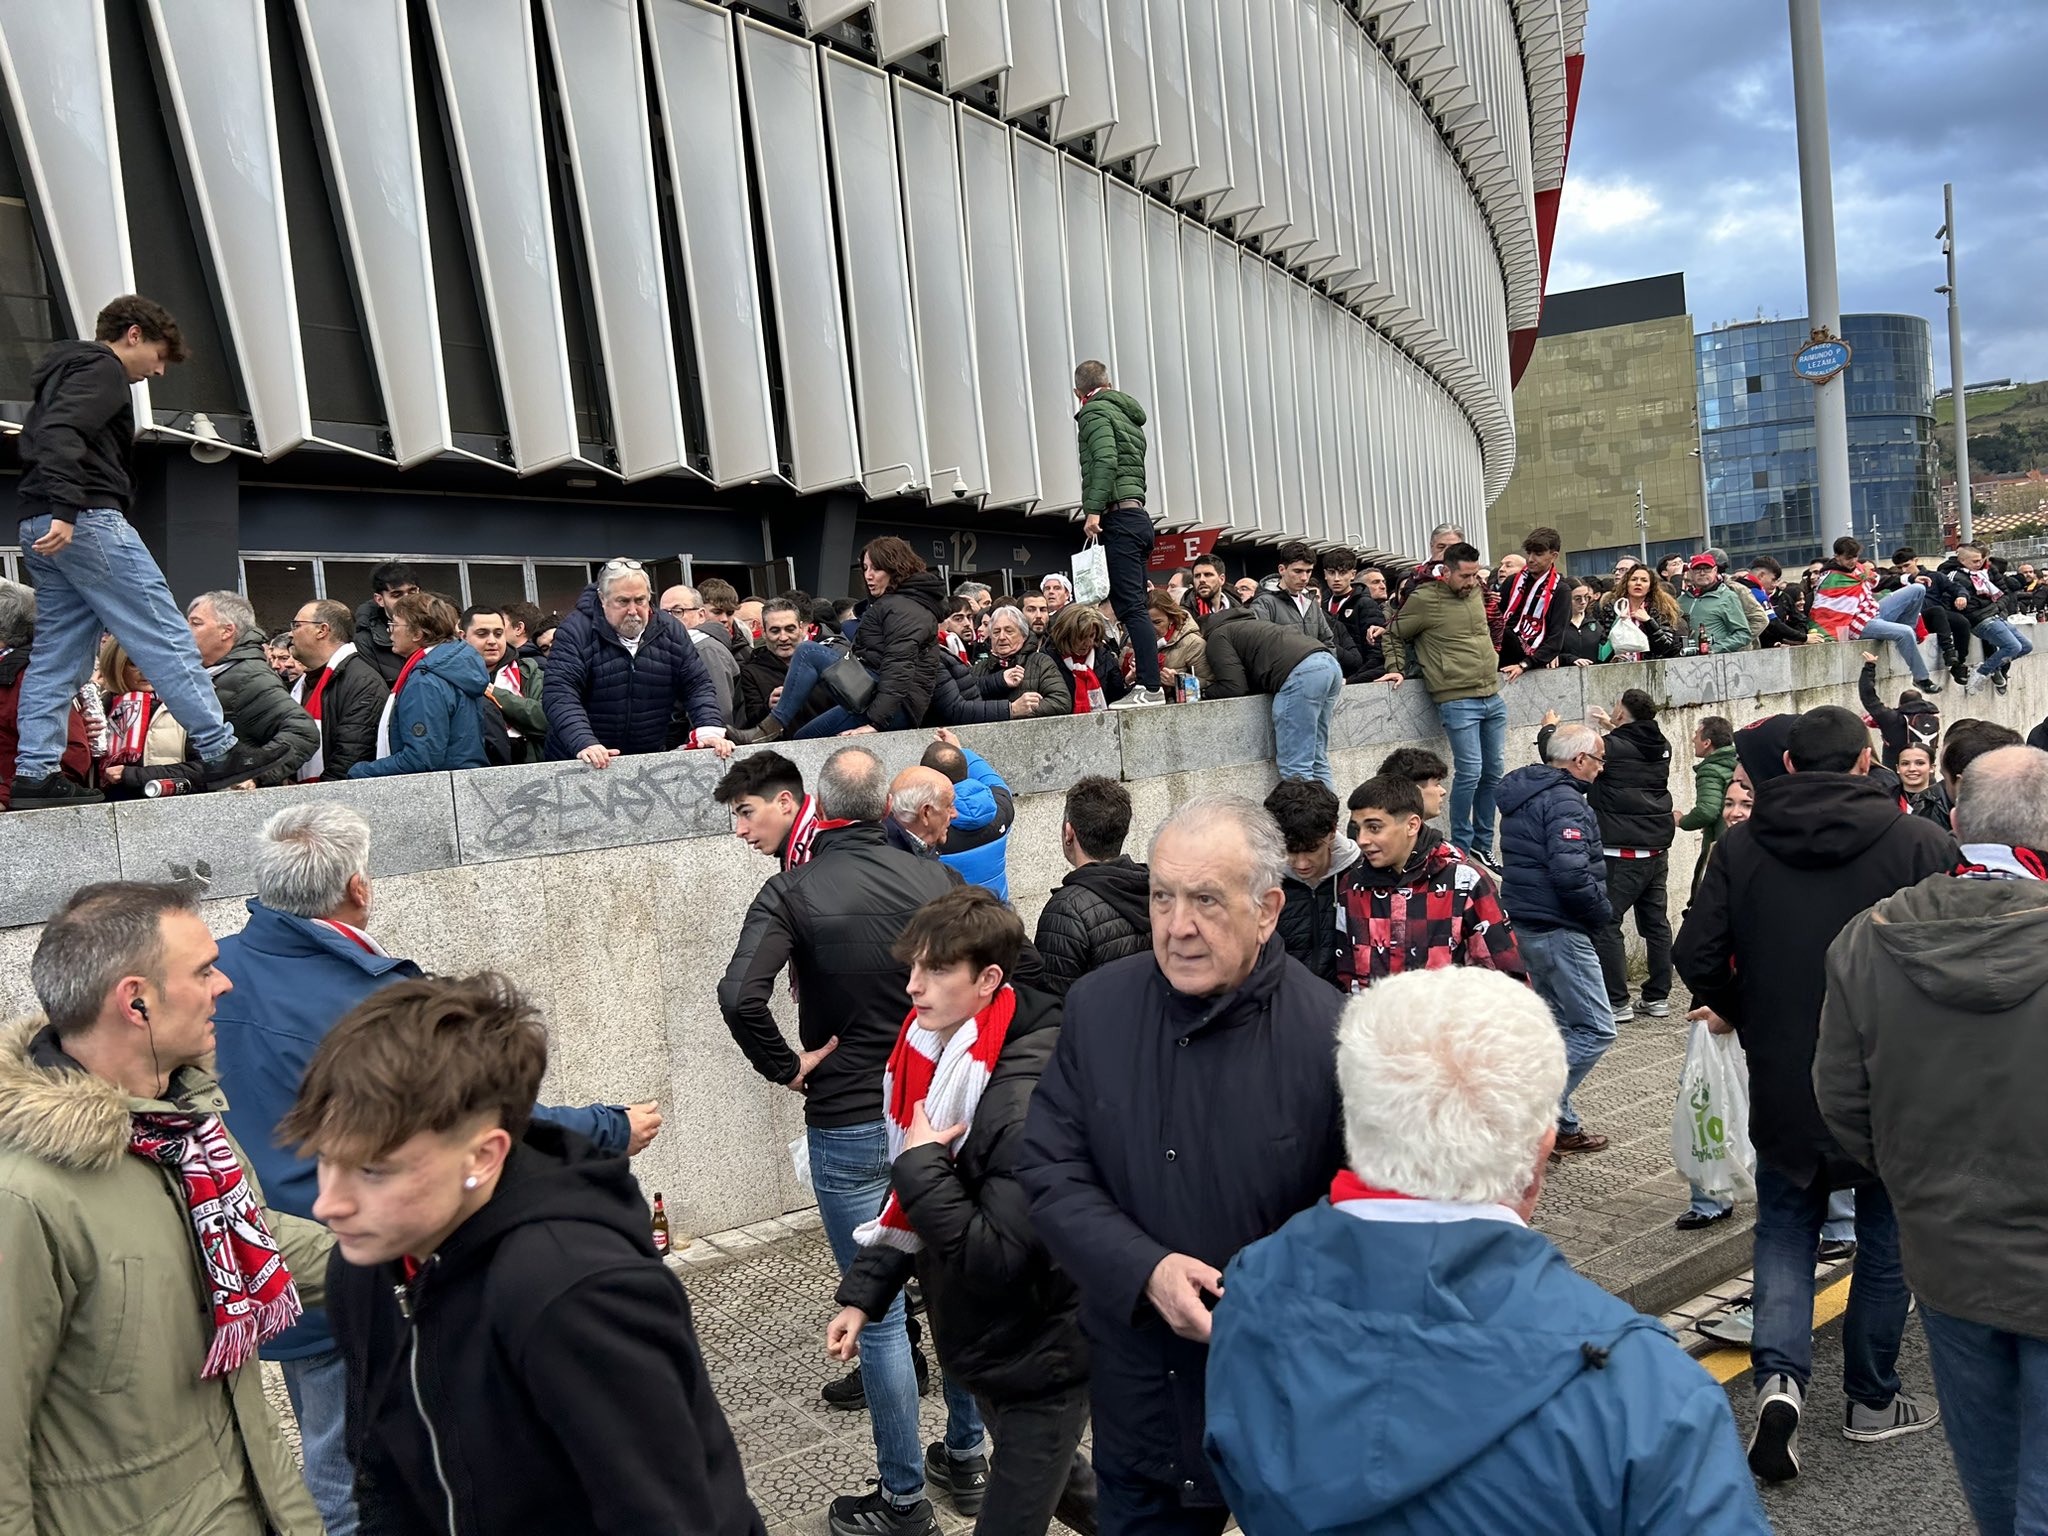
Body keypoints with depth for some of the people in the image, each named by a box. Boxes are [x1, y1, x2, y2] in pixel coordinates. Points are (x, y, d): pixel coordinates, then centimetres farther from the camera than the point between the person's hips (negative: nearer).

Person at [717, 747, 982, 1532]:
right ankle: (967, 1449, 34)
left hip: (847, 1126, -3)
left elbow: (740, 997, -26)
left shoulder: (793, 890, -12)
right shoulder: (936, 878, -3)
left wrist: (788, 1067, -10)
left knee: (878, 1312, 6)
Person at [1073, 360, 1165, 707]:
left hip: (1118, 517, -9)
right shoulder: (1130, 416, 25)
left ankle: (1151, 687, -18)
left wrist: (1094, 509, -21)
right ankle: (1147, 684, 7)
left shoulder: (1094, 412, -1)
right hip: (1139, 514, 9)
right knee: (1134, 605, 9)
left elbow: (1105, 461, -18)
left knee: (1130, 606, -13)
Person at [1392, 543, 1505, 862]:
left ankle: (1483, 847, 20)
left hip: (1493, 697, 7)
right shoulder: (1424, 599, -9)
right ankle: (1460, 848, 2)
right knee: (1469, 772, -11)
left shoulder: (1477, 592, 11)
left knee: (1494, 772, 9)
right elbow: (1393, 635, 2)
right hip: (1457, 701, -7)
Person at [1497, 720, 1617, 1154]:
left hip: (1526, 924, 10)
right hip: (1558, 931, -10)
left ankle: (1563, 1124, 22)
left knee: (1560, 1026, 17)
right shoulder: (1564, 801, -17)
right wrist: (1603, 912, -12)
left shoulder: (1524, 792, 14)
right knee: (1596, 1030, -4)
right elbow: (1570, 873, -27)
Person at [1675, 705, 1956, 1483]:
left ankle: (1779, 1373, -5)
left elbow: (1697, 958, -7)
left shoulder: (1741, 846, -5)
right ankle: (1872, 1400, 29)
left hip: (1782, 1078, 1)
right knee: (1887, 1235, 16)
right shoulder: (1920, 844, -11)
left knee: (1785, 1227, 15)